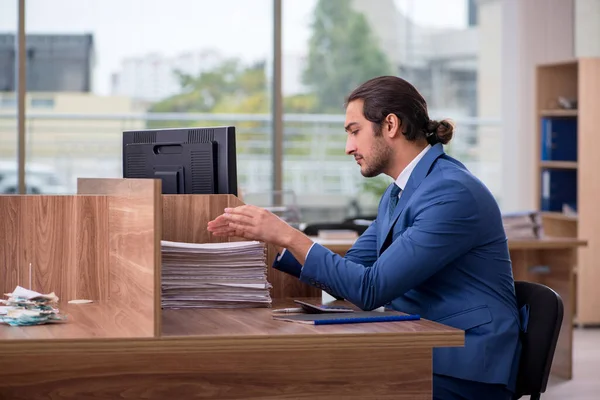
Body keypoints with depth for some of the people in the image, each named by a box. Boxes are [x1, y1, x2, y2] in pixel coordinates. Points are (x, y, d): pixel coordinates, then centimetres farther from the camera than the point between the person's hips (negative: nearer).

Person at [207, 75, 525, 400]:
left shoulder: (452, 192, -19)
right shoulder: (398, 194, 12)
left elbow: (371, 288, -22)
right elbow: (349, 274, 16)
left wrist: (289, 236, -19)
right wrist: (266, 238, 7)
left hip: (466, 370, -8)